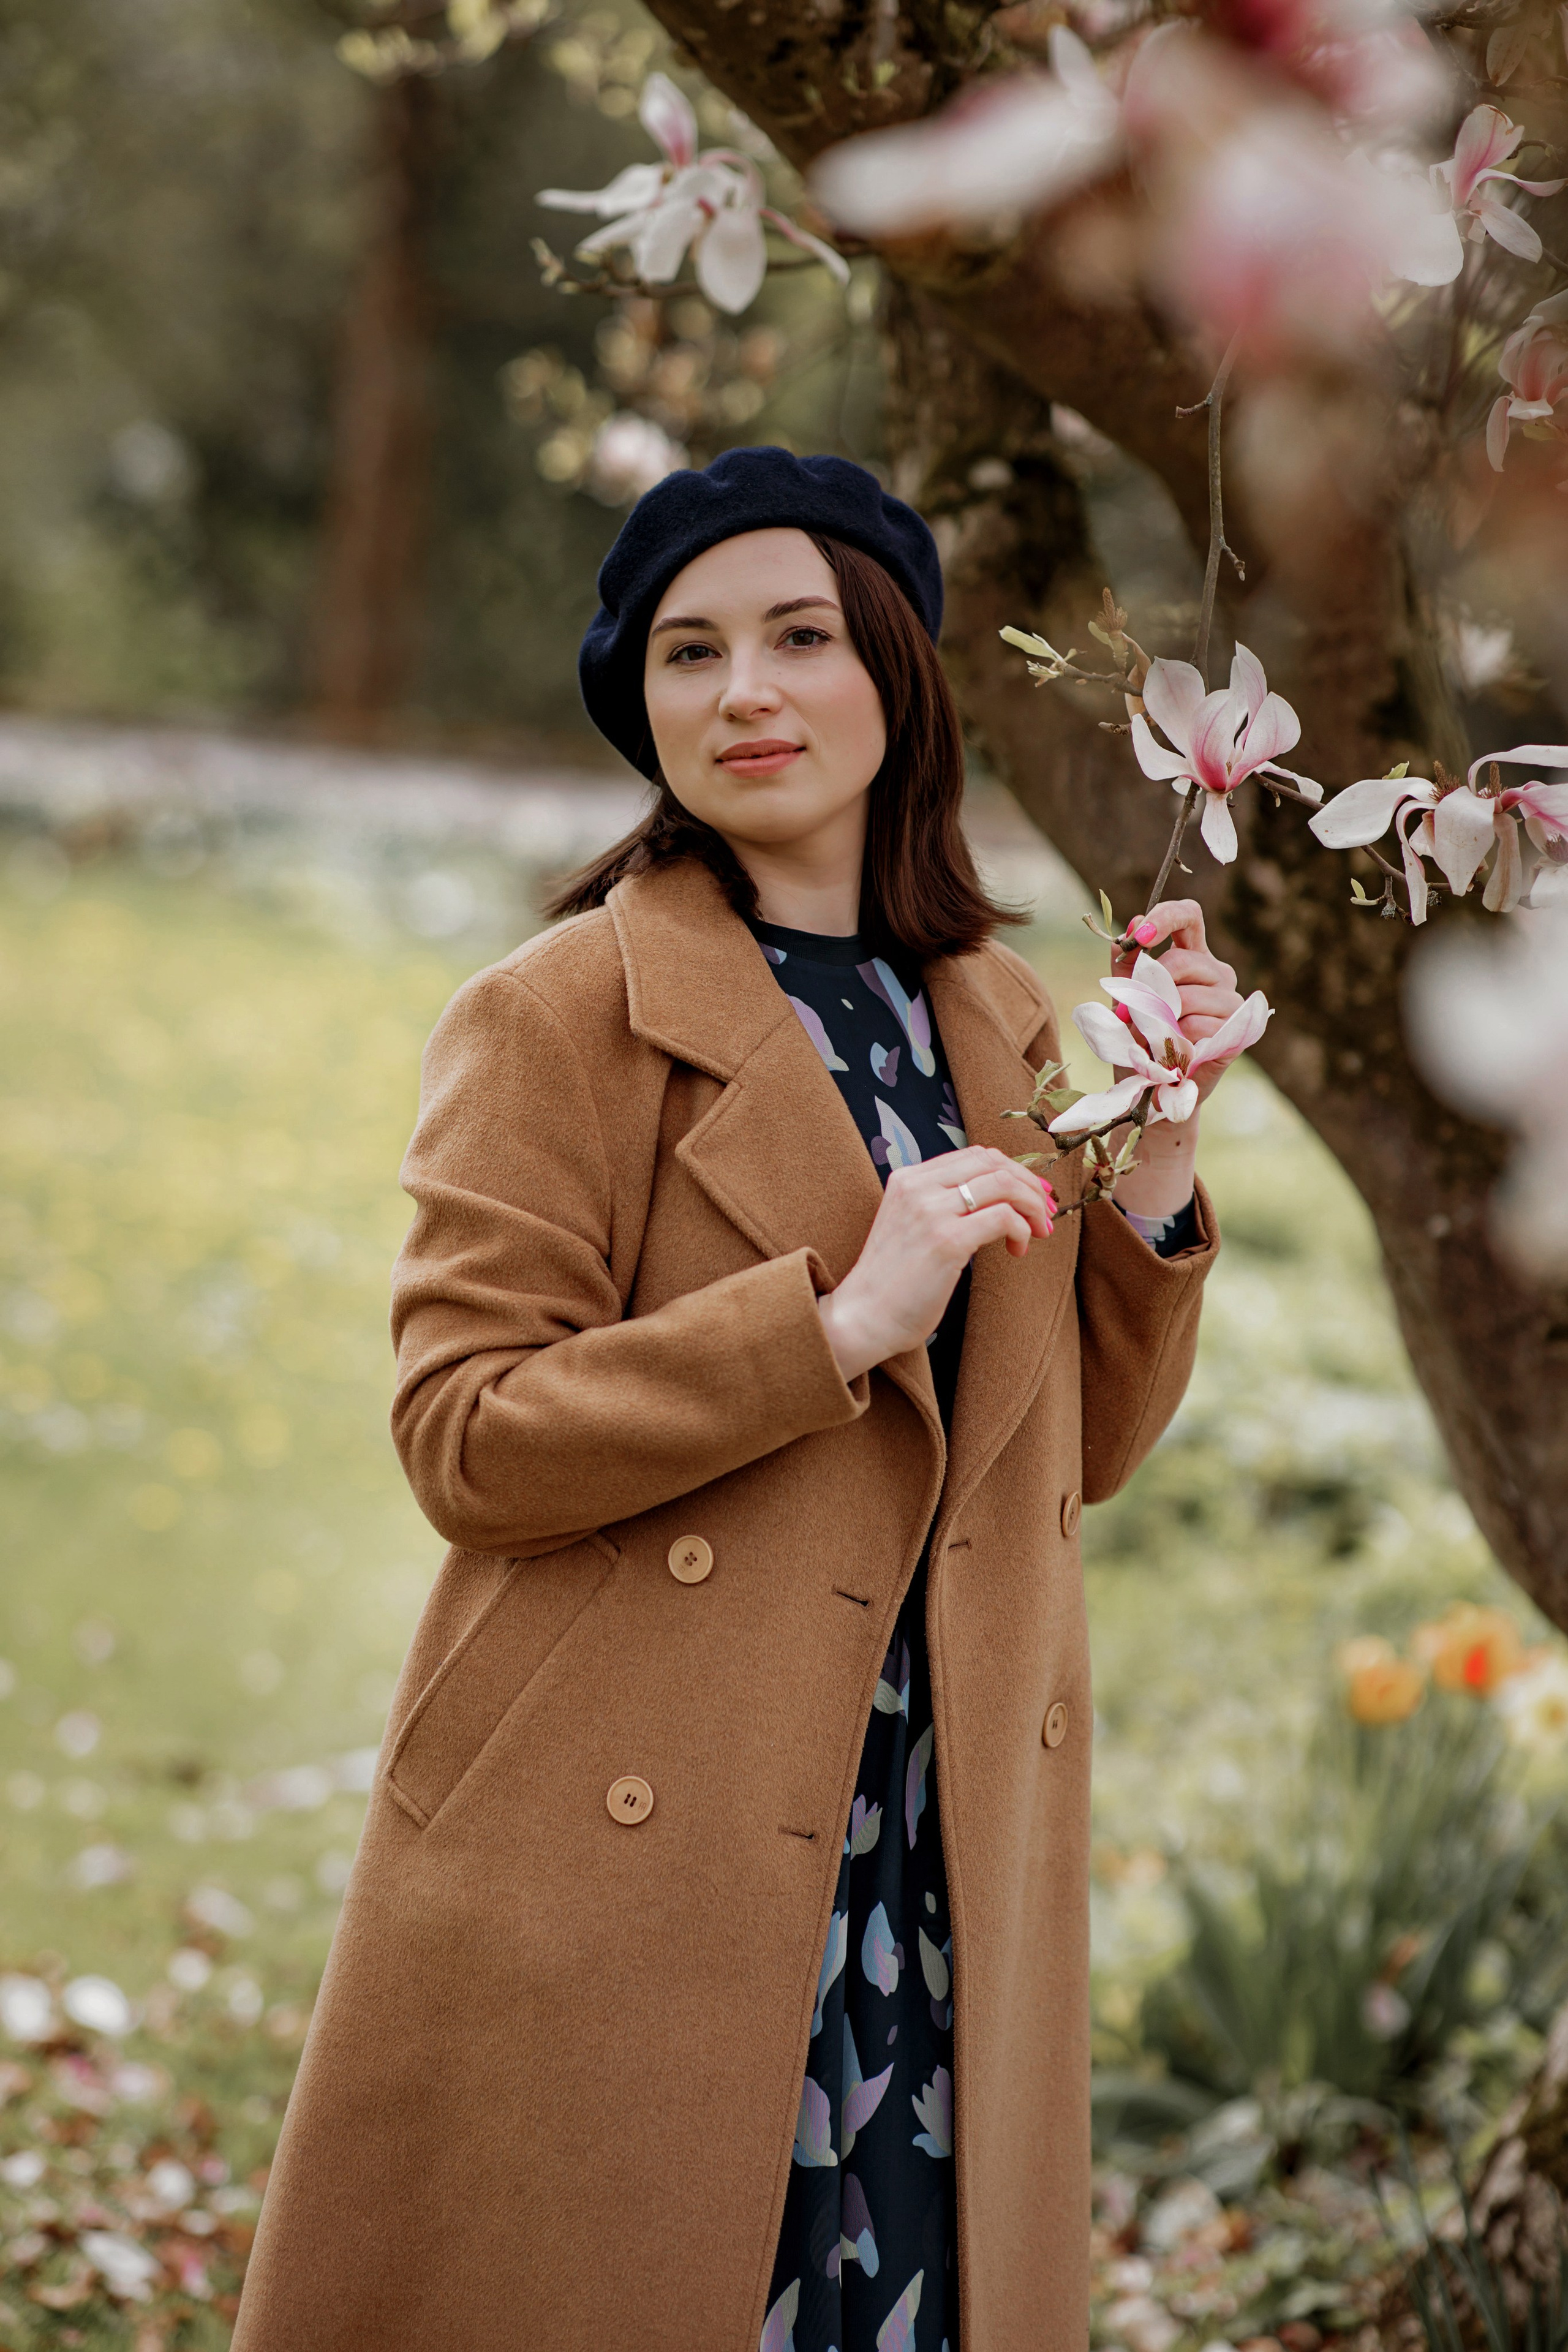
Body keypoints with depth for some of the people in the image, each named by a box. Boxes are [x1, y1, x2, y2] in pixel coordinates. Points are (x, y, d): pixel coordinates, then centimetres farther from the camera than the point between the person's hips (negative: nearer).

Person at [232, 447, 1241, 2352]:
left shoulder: (997, 1024, 13)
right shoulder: (556, 1015, -5)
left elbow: (1075, 1451, 16)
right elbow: (462, 1437, -12)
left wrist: (1153, 1166, 2)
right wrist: (837, 1323, -19)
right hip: (622, 1874, -5)